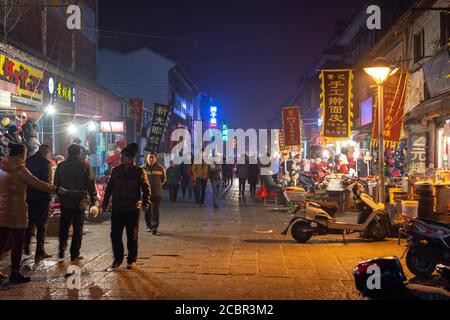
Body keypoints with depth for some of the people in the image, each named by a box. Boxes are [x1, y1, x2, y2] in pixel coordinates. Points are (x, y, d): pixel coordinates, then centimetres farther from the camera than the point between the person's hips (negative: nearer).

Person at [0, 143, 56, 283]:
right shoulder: (20, 170, -14)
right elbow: (37, 183, -9)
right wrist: (54, 189, 3)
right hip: (16, 211, -6)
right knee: (18, 243, 4)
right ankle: (15, 274, 10)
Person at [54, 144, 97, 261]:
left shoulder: (61, 166, 1)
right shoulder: (85, 166, -8)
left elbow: (56, 183, 8)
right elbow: (91, 184, -6)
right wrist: (93, 199, 4)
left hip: (65, 201, 3)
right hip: (80, 202, -3)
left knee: (64, 226, 17)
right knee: (78, 228, 4)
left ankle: (62, 250, 13)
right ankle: (75, 254, 6)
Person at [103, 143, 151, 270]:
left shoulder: (139, 172, -4)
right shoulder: (116, 170, 7)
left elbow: (146, 188, -8)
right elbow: (109, 188, 13)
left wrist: (145, 202, -22)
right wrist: (105, 203, 9)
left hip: (133, 209, -3)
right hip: (117, 209, 3)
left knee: (132, 237, 4)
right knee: (115, 235, 5)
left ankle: (132, 260, 17)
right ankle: (118, 258, 22)